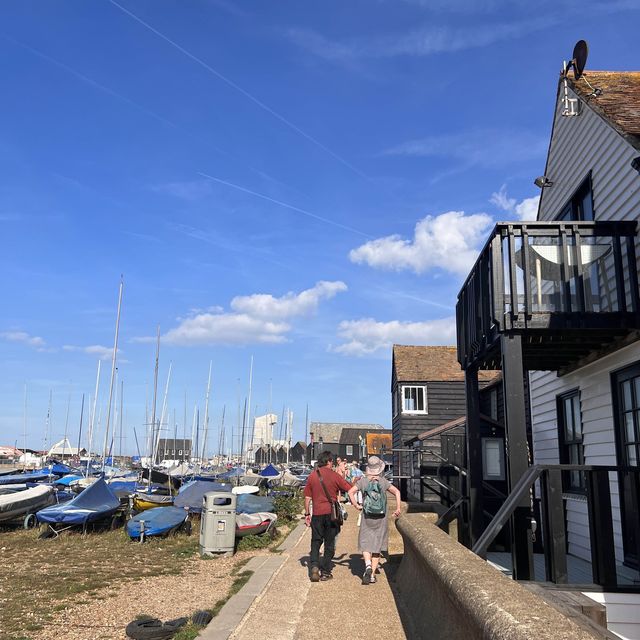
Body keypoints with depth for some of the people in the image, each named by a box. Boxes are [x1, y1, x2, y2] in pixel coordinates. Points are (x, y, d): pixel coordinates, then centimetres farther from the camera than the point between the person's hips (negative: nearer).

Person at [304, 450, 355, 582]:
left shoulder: (312, 476, 1)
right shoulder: (334, 476, -6)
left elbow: (307, 497, 4)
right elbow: (350, 489, 0)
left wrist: (307, 514, 12)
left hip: (317, 513, 2)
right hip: (331, 512, -2)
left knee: (316, 541, 12)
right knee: (329, 543, 9)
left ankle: (314, 566, -7)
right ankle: (325, 572, 12)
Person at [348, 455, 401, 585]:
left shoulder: (362, 481, -3)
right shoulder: (383, 481, -2)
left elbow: (351, 492, -12)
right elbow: (396, 492, -10)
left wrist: (357, 505, -5)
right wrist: (398, 509, -7)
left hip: (367, 517, -1)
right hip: (381, 518, 1)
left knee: (365, 544, 8)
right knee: (377, 545, 10)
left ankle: (368, 565, -18)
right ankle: (372, 574, 8)